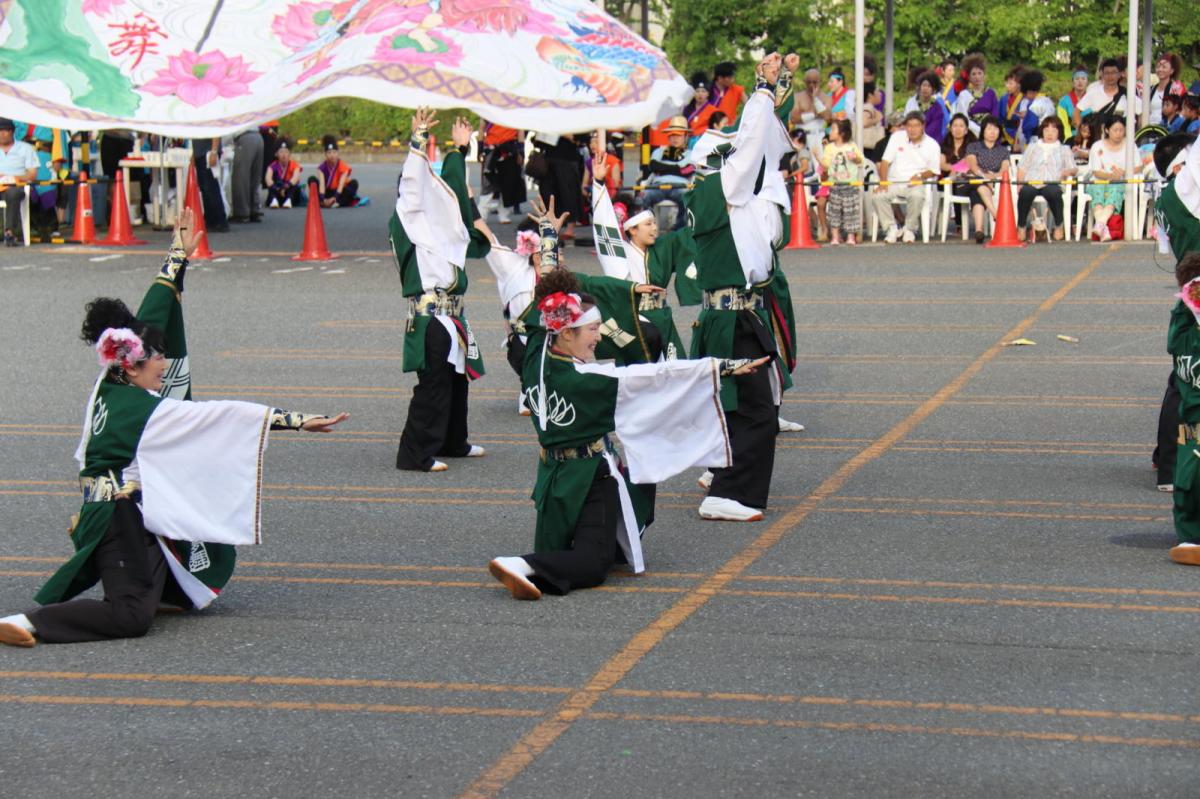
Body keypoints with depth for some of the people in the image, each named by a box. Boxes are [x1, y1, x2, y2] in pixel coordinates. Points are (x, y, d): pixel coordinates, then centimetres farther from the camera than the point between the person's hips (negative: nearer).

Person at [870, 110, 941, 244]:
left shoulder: (932, 145, 4)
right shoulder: (896, 137, 6)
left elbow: (934, 171, 6)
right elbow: (885, 161, 4)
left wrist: (920, 176, -16)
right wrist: (883, 182, -11)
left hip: (915, 184, -2)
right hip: (893, 182, 2)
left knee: (917, 196, -37)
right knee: (877, 196, -28)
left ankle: (909, 229, -14)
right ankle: (892, 228, -10)